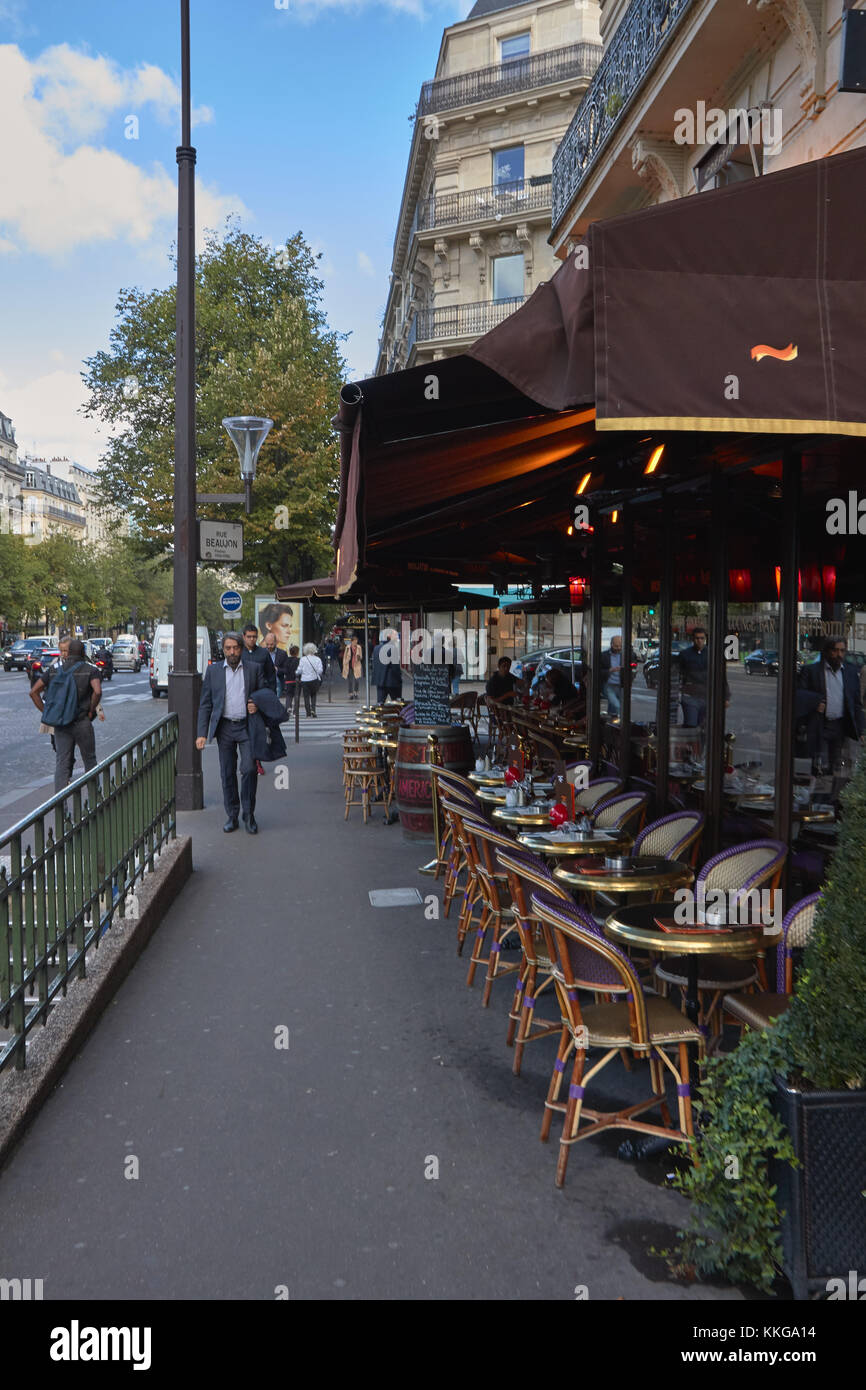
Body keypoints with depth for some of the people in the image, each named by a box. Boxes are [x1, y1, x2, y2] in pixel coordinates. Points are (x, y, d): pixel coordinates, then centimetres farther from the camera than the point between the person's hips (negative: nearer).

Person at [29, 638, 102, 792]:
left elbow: (34, 692, 4)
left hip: (60, 724, 3)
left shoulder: (54, 669, 7)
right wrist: (91, 711, -7)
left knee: (61, 764, 5)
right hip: (82, 722, -3)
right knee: (90, 761, 13)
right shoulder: (89, 669, -4)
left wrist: (46, 713, 6)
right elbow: (97, 692, -22)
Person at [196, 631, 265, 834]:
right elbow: (205, 704, 6)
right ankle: (232, 816, 16)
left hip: (247, 726, -1)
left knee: (249, 769, -10)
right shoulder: (213, 670, 6)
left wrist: (257, 705, -10)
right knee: (227, 774, 5)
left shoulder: (255, 668, 4)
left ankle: (249, 814, 6)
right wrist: (202, 733, -2)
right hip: (224, 728, 1)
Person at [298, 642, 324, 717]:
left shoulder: (302, 659, -5)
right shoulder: (318, 659, -3)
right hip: (315, 680, 1)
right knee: (313, 695, 16)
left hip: (305, 680, -1)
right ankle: (313, 709, -2)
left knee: (306, 697, 5)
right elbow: (320, 671, -7)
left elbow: (299, 670, -6)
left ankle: (308, 714, 2)